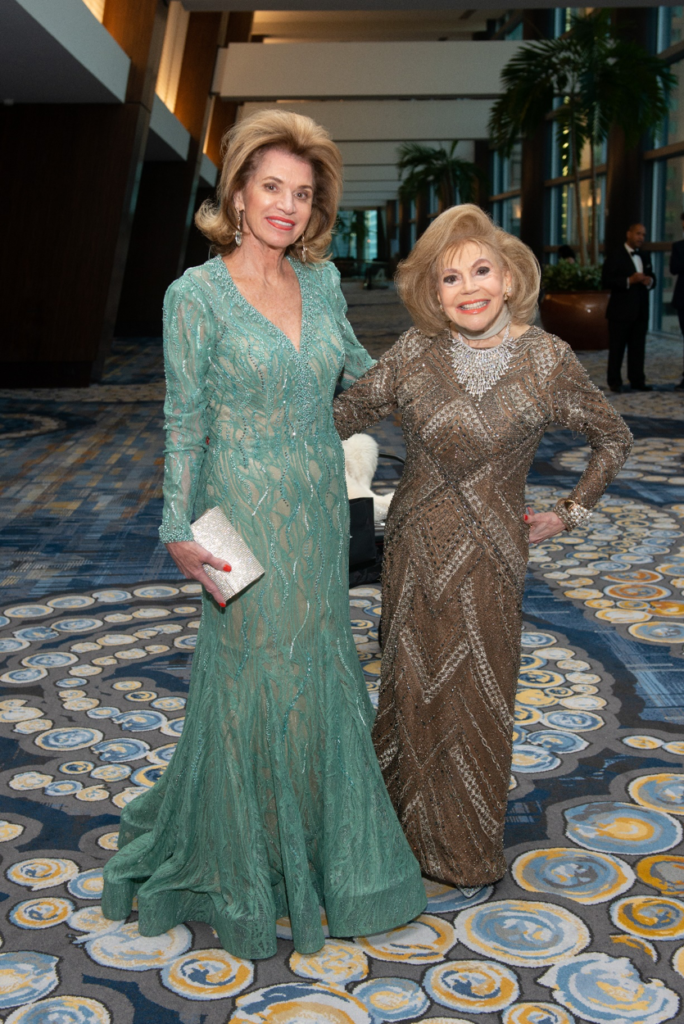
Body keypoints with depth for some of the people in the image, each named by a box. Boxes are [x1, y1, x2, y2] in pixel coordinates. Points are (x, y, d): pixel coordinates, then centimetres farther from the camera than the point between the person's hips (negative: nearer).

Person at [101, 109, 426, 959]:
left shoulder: (321, 279, 5)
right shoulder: (196, 294, -10)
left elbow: (357, 367, 22)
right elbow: (184, 423, -8)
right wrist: (179, 531, -13)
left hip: (321, 508, 6)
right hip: (247, 513, -5)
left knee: (318, 675, 15)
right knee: (251, 681, 6)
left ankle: (319, 843, 38)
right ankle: (243, 867, 29)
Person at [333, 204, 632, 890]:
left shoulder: (547, 358, -9)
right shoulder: (416, 351, -4)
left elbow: (612, 438, 5)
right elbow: (355, 407, 10)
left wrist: (569, 513, 3)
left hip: (489, 555, -2)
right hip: (414, 549, 2)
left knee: (478, 696, 9)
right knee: (413, 688, 13)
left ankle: (468, 851, 33)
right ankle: (414, 829, 37)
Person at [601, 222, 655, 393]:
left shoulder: (645, 256, 16)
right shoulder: (615, 256, -5)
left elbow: (651, 277, 21)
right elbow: (605, 281, -13)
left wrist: (649, 281, -4)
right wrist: (629, 281, -22)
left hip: (640, 311, 6)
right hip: (621, 310, -6)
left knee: (638, 347, 8)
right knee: (617, 348, -1)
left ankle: (637, 381, 13)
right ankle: (614, 382, 4)